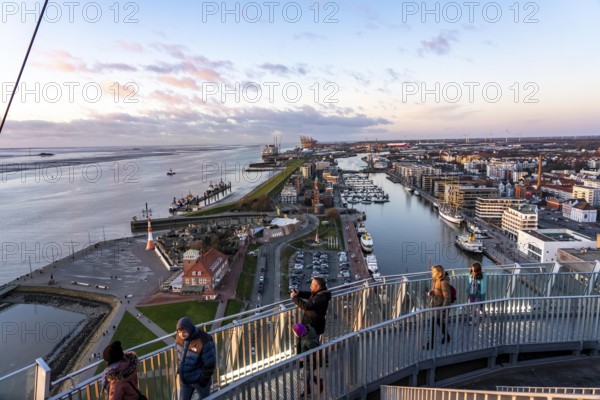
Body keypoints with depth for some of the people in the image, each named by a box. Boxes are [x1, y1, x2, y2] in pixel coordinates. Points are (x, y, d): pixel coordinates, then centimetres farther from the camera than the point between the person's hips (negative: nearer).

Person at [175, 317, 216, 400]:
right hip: (184, 378, 5)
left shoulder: (204, 341, -33)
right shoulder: (181, 336, -13)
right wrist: (179, 369, 10)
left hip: (199, 379, -5)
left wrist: (204, 380, -14)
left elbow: (209, 363, -22)